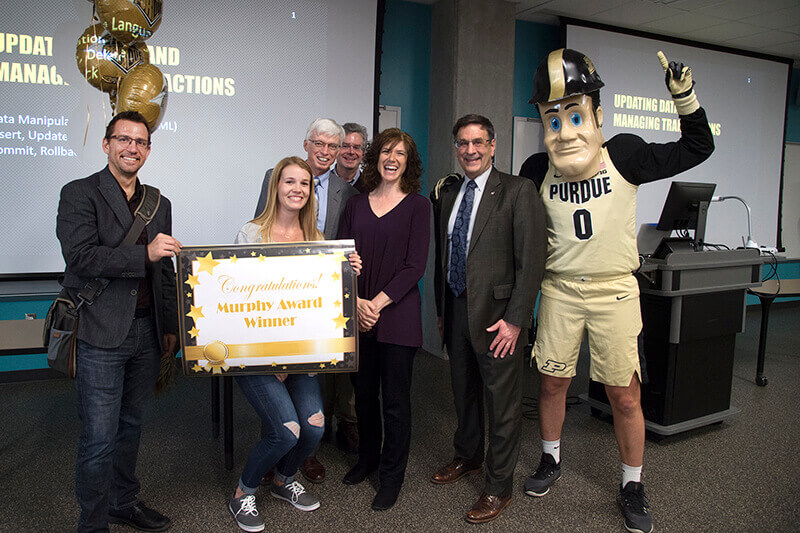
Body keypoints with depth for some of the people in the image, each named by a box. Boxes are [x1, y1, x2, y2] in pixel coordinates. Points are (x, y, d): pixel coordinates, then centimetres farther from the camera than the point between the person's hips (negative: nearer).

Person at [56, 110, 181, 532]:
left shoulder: (159, 204, 15)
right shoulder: (79, 194, -3)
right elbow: (80, 257, -16)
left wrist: (170, 328, 15)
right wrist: (144, 254, -22)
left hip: (147, 332, 6)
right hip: (102, 335, -5)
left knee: (131, 424, 18)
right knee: (98, 438, 0)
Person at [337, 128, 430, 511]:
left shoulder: (417, 206, -1)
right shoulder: (356, 204, 10)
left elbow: (414, 266, -8)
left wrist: (378, 302, -14)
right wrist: (356, 302, -10)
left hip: (398, 314, -3)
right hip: (357, 314, 4)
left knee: (395, 399, 3)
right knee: (363, 392, 14)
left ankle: (392, 476, 21)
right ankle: (367, 459, 36)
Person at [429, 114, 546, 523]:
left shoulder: (518, 191, -9)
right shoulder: (446, 193, 10)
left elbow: (531, 261, -13)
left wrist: (515, 320, -17)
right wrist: (441, 309, 13)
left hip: (497, 314, -6)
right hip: (456, 309, 6)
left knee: (502, 401, 5)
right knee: (463, 392, 21)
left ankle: (499, 487, 23)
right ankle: (467, 456, 44)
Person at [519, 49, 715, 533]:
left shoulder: (624, 155, -6)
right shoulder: (538, 171, 0)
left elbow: (697, 148, 2)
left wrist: (685, 95, -9)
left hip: (614, 292, -2)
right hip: (560, 291, 2)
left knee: (625, 394, 4)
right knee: (552, 383, 11)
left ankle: (633, 486, 24)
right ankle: (551, 461, 35)